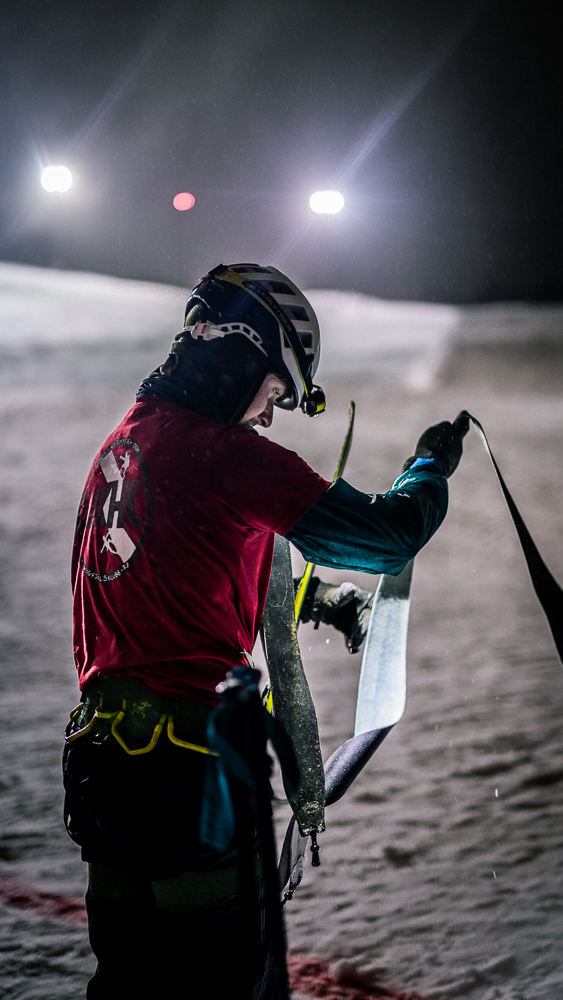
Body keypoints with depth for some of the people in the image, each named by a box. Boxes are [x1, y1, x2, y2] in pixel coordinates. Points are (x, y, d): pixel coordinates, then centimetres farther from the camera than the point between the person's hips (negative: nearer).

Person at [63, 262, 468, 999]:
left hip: (101, 754, 8)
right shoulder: (229, 455, -14)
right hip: (192, 759, -8)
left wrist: (314, 599, 24)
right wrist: (431, 467, 9)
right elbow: (384, 537, -11)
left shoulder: (119, 445, 12)